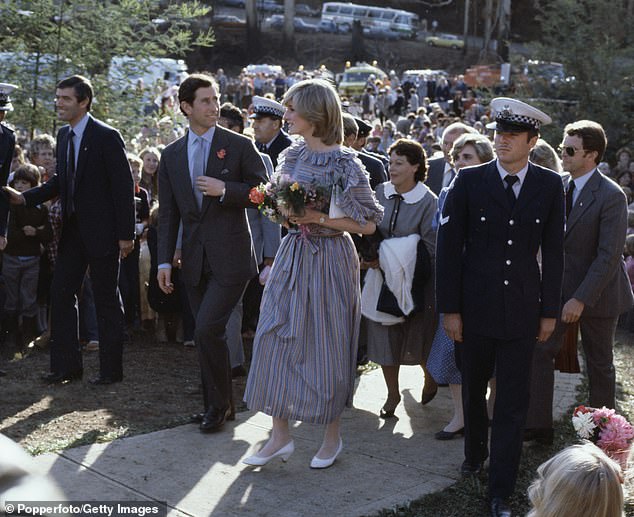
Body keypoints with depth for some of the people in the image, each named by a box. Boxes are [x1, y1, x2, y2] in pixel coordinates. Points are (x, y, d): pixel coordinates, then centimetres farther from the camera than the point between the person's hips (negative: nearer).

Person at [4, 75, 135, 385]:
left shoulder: (106, 137, -13)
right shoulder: (63, 136, 10)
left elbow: (124, 187, -14)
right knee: (60, 293, 8)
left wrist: (126, 235, -16)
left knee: (106, 301, 2)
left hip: (101, 231, -7)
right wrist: (25, 198, 3)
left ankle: (111, 369, 13)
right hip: (73, 229, 7)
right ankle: (67, 365, 17)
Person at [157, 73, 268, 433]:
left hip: (231, 257, -5)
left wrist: (225, 190, -16)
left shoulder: (240, 146, -2)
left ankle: (219, 405, 6)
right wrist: (165, 260, 4)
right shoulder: (171, 155, 9)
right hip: (195, 261, 5)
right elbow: (168, 212, 10)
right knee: (208, 335, 11)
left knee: (208, 330, -13)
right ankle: (219, 405, 25)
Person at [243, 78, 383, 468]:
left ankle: (333, 436, 22)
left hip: (328, 260, -6)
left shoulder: (344, 163, -13)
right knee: (276, 340, 4)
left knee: (326, 347, 4)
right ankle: (281, 436, 15)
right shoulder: (292, 156, 6)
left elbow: (368, 224, -12)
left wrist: (319, 218, -19)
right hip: (293, 256, 6)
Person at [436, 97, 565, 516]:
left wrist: (550, 310, 3)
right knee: (473, 390, 17)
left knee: (513, 402, 3)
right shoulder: (470, 182, -4)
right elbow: (449, 247, -3)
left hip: (522, 311, 0)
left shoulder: (550, 186, -1)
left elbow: (554, 253, 3)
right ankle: (475, 454, 41)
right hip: (475, 308, 0)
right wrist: (450, 308, -5)